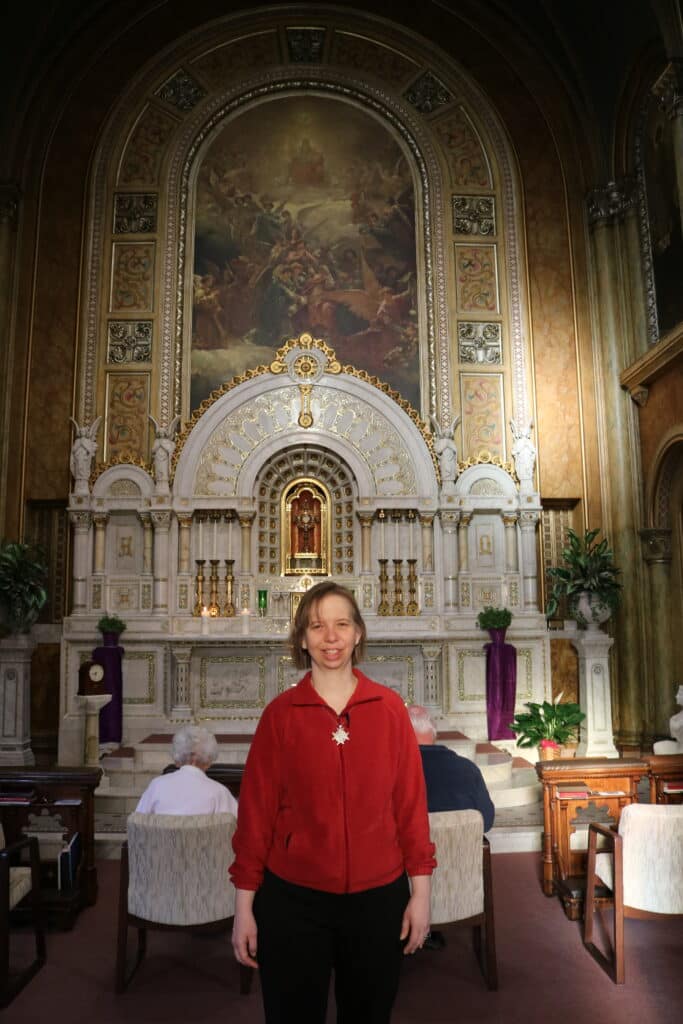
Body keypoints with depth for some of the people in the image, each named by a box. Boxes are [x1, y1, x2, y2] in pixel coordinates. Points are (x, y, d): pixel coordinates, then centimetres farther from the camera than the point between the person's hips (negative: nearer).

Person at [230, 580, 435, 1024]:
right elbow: (256, 809, -4)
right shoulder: (280, 713, -6)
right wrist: (244, 905, -2)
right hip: (293, 900, -1)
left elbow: (411, 801, -1)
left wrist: (421, 890, 0)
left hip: (378, 898, 1)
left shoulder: (390, 708, -4)